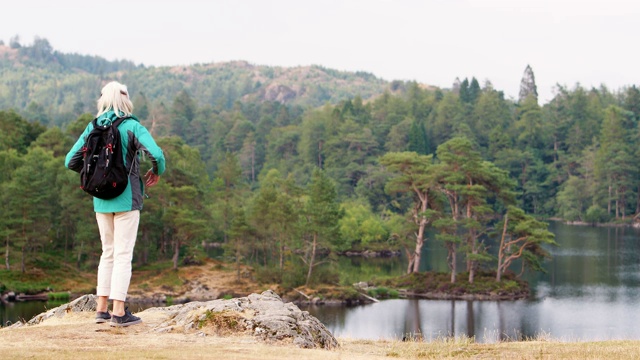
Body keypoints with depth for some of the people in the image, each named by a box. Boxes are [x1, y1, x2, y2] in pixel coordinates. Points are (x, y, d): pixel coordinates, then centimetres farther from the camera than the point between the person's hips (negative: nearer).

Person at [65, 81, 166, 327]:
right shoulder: (132, 127, -9)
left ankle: (102, 308, 14)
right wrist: (157, 172, -1)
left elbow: (70, 161, 6)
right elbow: (156, 154, -21)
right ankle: (119, 312, -2)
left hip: (101, 200, 5)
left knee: (108, 253, 16)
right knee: (123, 254, -1)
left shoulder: (92, 128, 4)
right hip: (127, 198, -5)